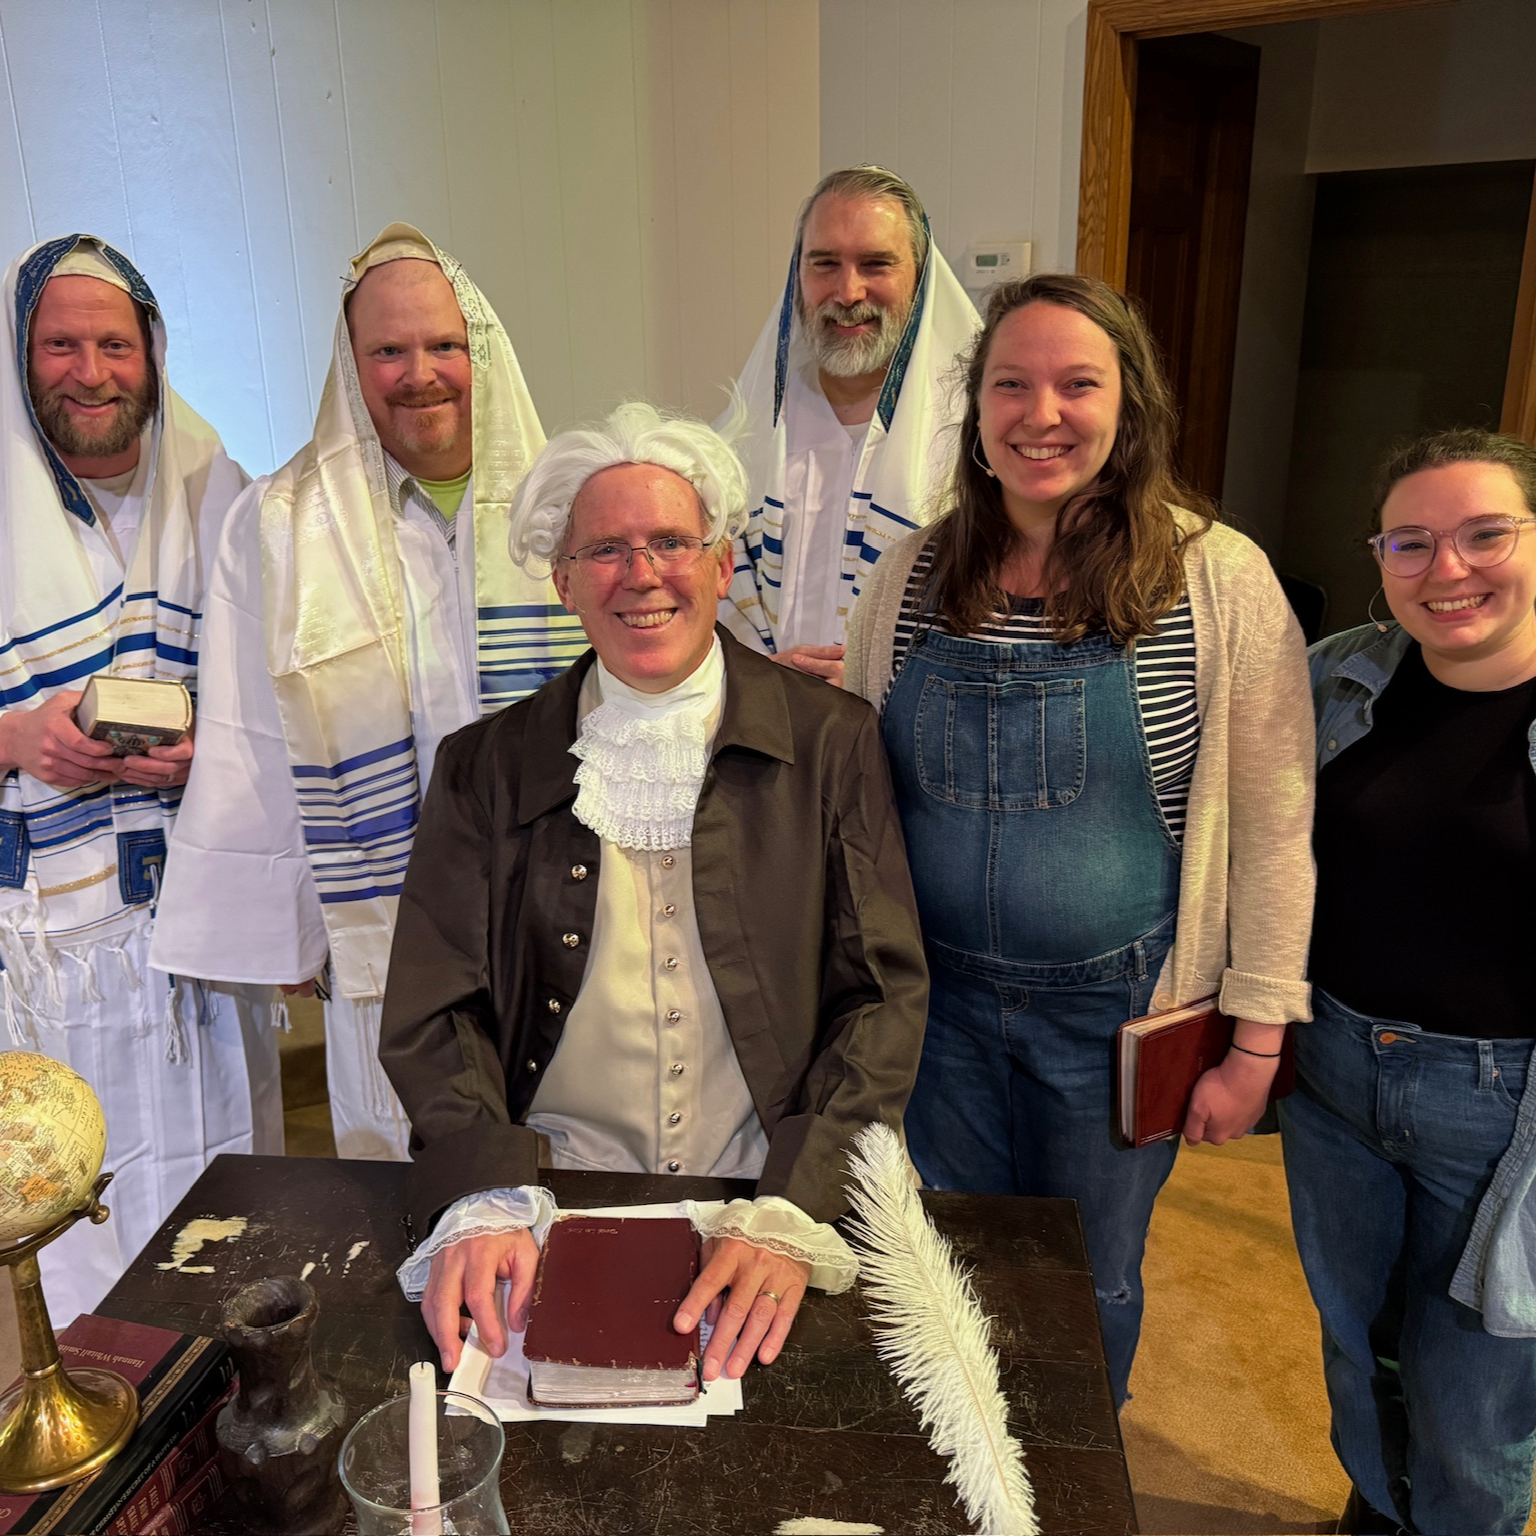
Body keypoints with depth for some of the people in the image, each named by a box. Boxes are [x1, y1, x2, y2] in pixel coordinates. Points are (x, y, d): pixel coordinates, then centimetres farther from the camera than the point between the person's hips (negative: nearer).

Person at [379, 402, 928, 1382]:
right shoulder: (486, 768, 4)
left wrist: (790, 1217, -17)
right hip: (553, 1193, 1)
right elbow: (437, 1016, 1)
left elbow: (885, 997, -4)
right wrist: (483, 1203, -17)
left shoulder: (833, 742, 0)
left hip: (779, 1185, -1)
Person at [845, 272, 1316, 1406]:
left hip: (1119, 1010, -2)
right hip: (942, 995, 3)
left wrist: (1256, 1044, -6)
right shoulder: (917, 573, -2)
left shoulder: (1219, 580, -11)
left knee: (1091, 1282, 18)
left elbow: (1272, 827, -8)